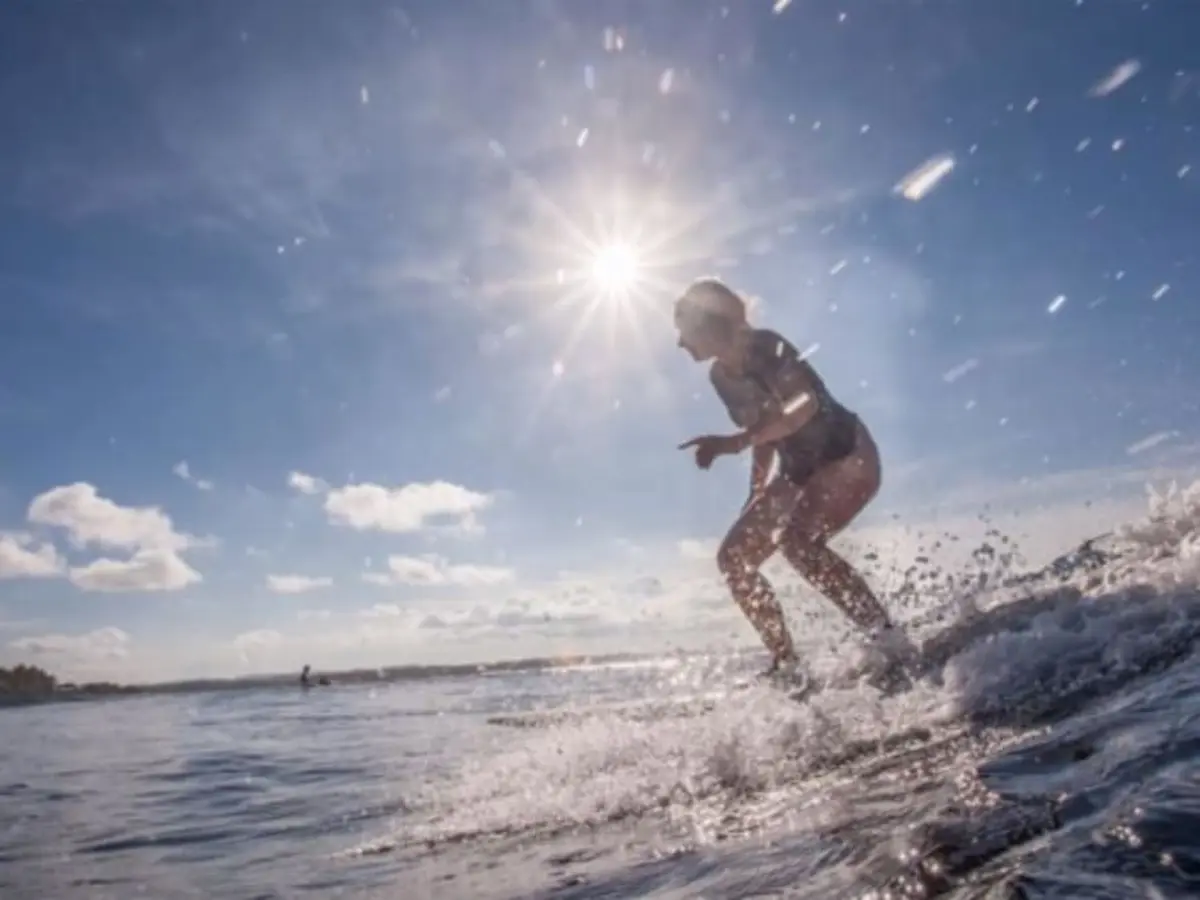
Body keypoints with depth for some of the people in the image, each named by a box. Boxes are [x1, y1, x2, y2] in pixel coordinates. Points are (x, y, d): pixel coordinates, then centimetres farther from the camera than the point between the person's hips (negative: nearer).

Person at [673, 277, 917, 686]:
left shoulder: (765, 348, -19)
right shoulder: (720, 376, 5)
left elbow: (805, 406, -33)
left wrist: (735, 442, -41)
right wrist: (756, 496, 13)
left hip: (849, 456, -9)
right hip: (798, 470, 9)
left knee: (797, 540, -29)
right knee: (734, 557, 2)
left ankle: (891, 641, -20)